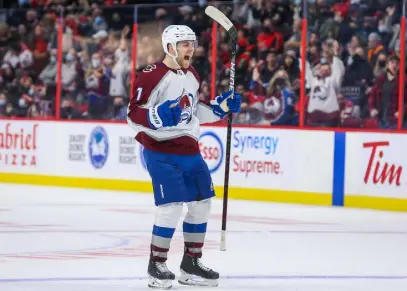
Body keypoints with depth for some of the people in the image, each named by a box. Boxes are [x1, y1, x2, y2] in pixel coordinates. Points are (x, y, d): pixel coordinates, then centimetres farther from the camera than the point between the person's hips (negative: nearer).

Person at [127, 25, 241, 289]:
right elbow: (133, 114, -15)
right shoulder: (152, 76, -13)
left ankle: (191, 263, 24)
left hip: (190, 150, 8)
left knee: (202, 202, 11)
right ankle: (156, 265, 2)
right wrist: (158, 116, -33)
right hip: (162, 151, -8)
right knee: (172, 206, -14)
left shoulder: (192, 76, 13)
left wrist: (221, 107, 11)